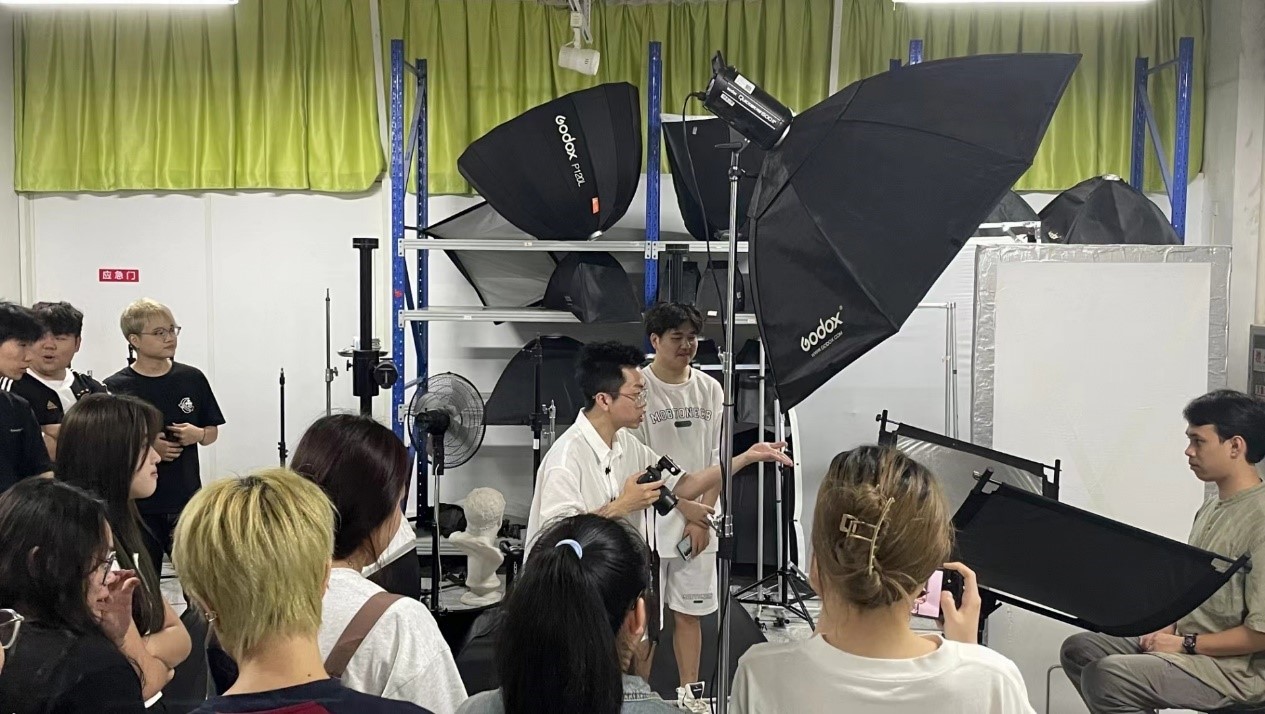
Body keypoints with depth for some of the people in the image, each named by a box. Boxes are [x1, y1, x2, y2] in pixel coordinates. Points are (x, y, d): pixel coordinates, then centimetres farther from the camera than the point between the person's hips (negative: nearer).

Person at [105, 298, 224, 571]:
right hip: (138, 503, -2)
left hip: (187, 499, 2)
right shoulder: (115, 387, -4)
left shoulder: (192, 379, 4)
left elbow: (212, 431, 13)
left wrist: (197, 434, -9)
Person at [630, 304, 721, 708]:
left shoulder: (710, 389, 4)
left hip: (697, 525, 4)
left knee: (690, 612, 13)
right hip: (648, 524, -4)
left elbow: (719, 462, 6)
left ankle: (688, 694, 26)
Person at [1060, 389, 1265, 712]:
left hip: (1236, 668, -9)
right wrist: (1167, 628, 2)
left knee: (1107, 675, -27)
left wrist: (1185, 644, -17)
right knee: (1078, 649, 2)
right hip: (1187, 642, 10)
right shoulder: (1210, 508, 10)